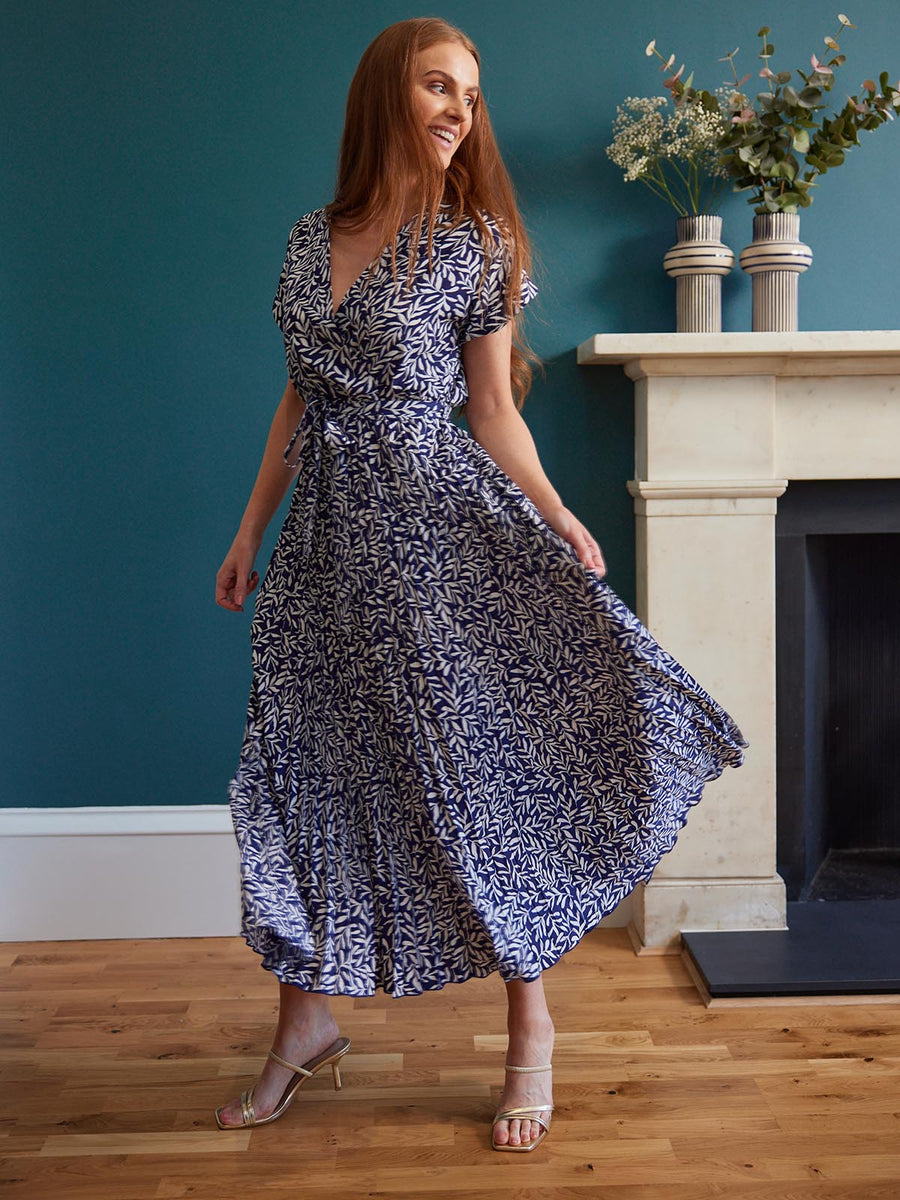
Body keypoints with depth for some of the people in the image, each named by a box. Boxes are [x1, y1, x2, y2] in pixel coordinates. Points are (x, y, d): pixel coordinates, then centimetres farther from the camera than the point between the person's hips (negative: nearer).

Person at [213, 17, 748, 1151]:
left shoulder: (478, 241, 0)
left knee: (478, 767, 0)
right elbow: (299, 398, 15)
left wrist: (556, 516, -18)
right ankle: (305, 1023, 26)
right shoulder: (311, 238, 11)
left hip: (441, 529, -4)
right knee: (306, 770, 7)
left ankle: (531, 1029, 19)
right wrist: (250, 530, 14)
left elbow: (493, 411, -2)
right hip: (330, 532, 5)